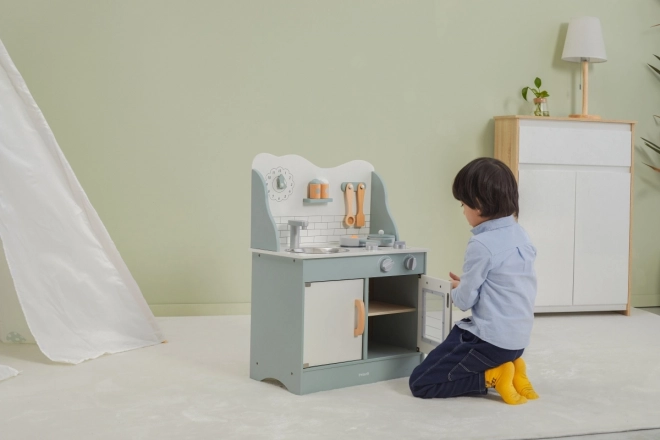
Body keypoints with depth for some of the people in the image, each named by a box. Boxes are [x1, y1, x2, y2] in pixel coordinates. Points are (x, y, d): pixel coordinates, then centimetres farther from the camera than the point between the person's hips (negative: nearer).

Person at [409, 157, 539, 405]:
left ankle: (492, 377, -7)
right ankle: (510, 368, 12)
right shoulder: (520, 235, 5)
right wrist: (467, 283, 15)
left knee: (420, 383, 1)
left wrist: (457, 289, 9)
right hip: (519, 337, 9)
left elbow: (465, 301, -13)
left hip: (490, 339, -8)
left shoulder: (481, 245, -20)